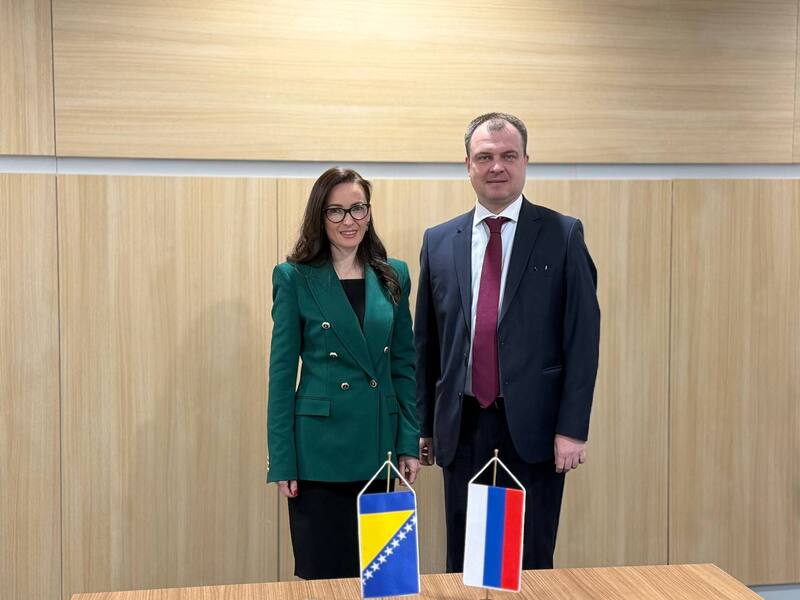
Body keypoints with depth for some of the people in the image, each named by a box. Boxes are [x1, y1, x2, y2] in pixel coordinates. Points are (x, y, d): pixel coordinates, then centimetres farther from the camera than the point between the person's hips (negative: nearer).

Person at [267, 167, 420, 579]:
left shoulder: (393, 276, 6)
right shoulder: (294, 278, -4)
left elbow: (403, 364, 9)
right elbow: (281, 373, -4)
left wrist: (410, 441, 3)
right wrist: (282, 461, -7)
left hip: (377, 446, 3)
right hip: (319, 450, -3)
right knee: (321, 574, 6)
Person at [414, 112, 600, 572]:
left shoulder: (563, 235, -1)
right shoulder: (439, 241, 7)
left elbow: (583, 338, -4)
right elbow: (426, 343, 11)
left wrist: (573, 429, -10)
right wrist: (424, 426, 11)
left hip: (533, 428, -3)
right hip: (461, 428, 3)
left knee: (531, 562, 7)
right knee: (463, 561, 12)